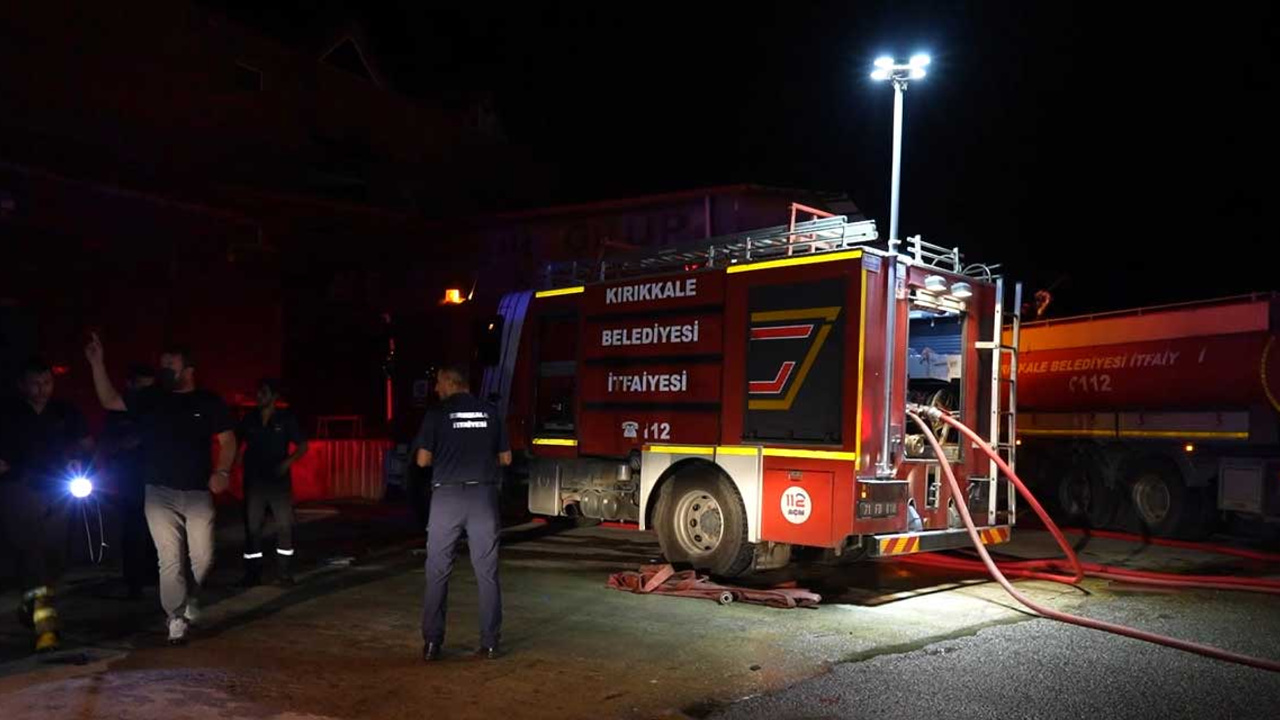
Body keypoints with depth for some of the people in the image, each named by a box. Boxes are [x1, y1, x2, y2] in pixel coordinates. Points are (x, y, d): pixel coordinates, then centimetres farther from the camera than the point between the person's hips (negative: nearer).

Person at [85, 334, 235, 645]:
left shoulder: (209, 402, 1)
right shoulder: (150, 398, 5)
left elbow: (227, 440, 0)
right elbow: (110, 401, -1)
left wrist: (222, 471, -15)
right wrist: (97, 363, -10)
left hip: (198, 492, 0)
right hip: (160, 493, 1)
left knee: (203, 557, 0)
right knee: (170, 559, -2)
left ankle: (191, 597, 30)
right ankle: (177, 618, 8)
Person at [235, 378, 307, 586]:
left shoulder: (286, 419, -1)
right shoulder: (249, 419, 4)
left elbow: (302, 446, 2)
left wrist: (288, 461, -14)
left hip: (279, 479, -1)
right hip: (254, 479, 1)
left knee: (284, 525, 0)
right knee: (252, 526, 2)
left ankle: (284, 570, 11)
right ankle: (252, 572, 10)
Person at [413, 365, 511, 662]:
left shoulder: (437, 414, -3)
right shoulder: (490, 413, 5)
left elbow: (423, 459, -5)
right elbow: (505, 458, 9)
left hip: (447, 496, -2)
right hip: (483, 496, 2)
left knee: (438, 572, 8)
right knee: (487, 572, 7)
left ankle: (432, 643, 9)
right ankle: (489, 643, 10)